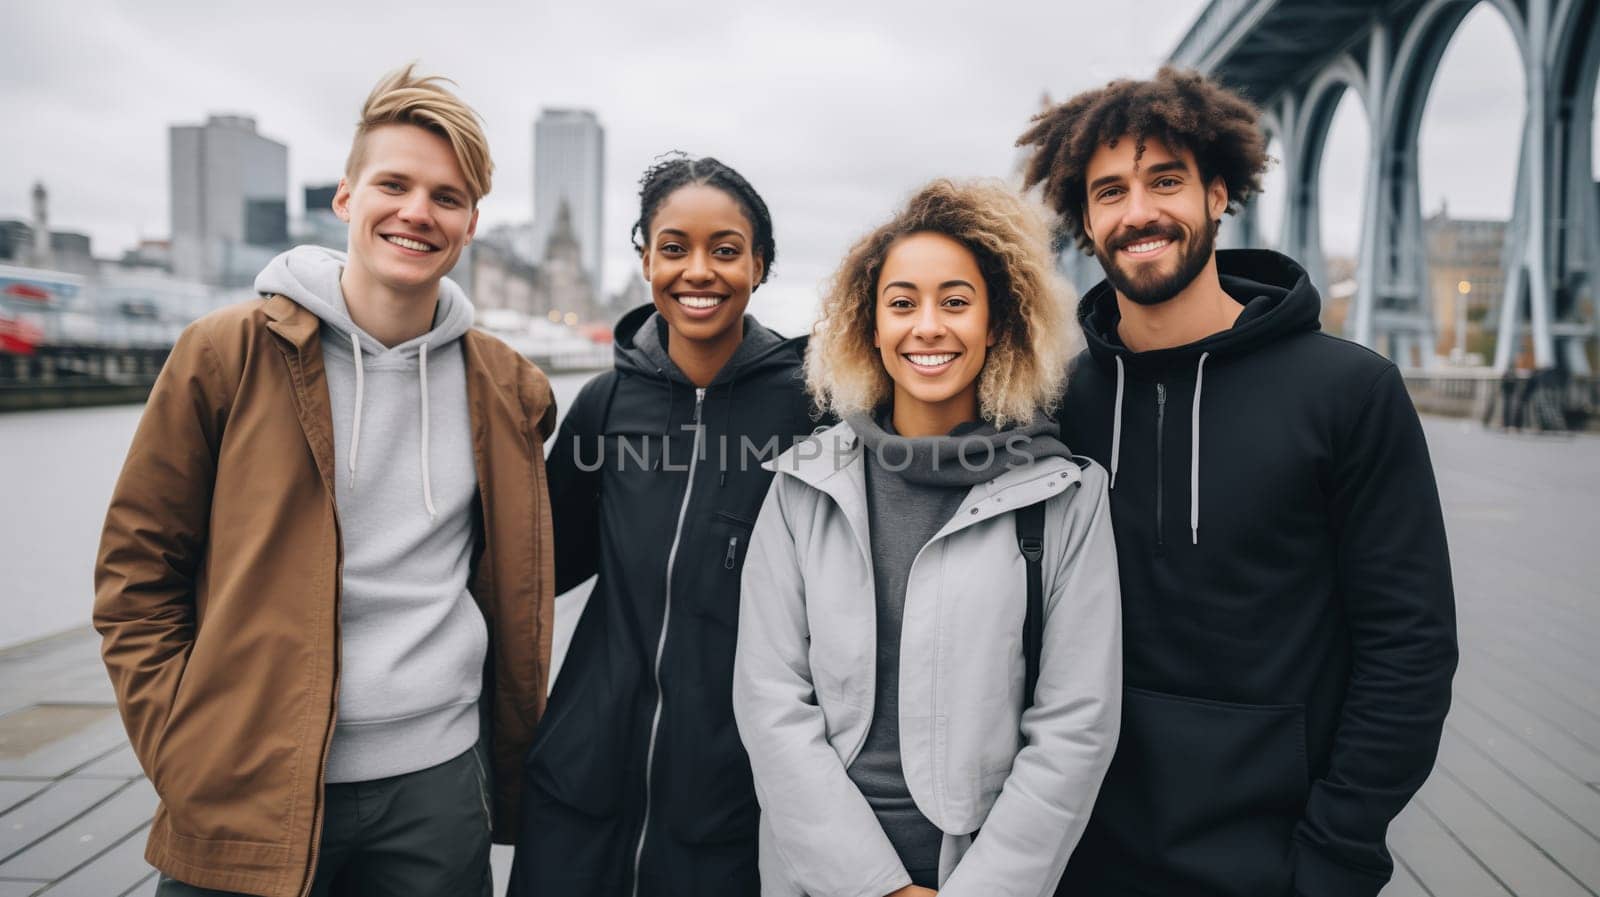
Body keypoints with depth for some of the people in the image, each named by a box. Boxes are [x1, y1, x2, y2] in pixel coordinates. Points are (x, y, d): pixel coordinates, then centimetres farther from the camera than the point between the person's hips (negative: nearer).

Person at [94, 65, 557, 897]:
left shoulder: (504, 387, 2)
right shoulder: (226, 355, -5)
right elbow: (136, 570, -1)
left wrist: (513, 770, 11)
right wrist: (185, 760, -7)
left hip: (437, 788, 2)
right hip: (245, 798, -2)